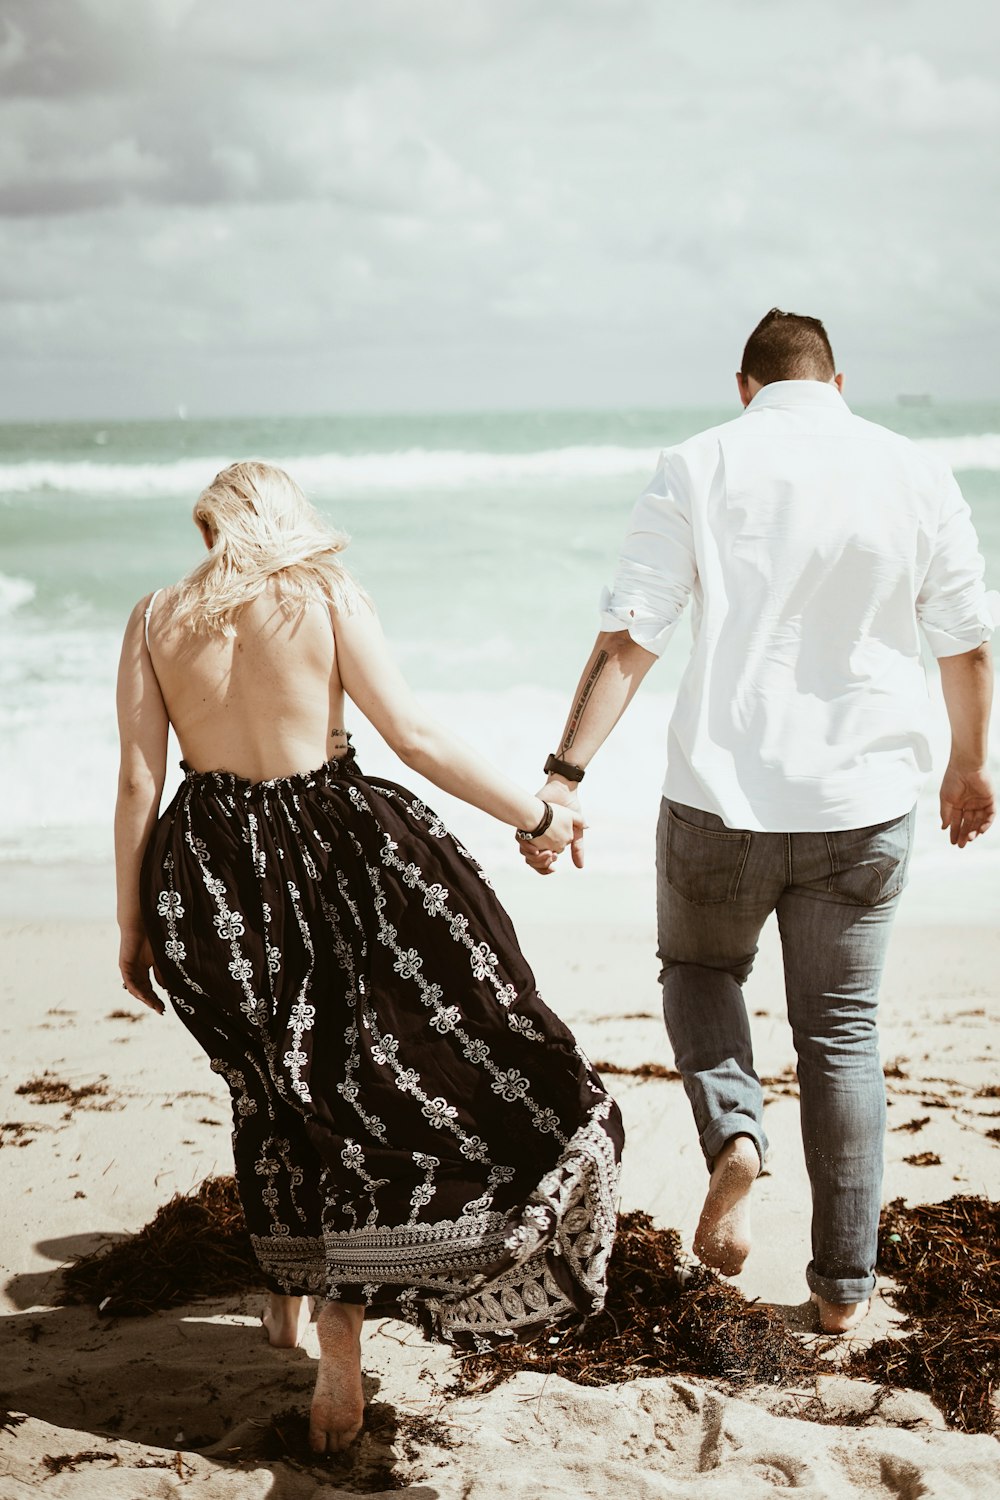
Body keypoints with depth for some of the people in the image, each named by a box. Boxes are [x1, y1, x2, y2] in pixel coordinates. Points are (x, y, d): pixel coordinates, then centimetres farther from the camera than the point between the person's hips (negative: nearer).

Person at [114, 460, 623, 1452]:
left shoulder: (155, 618, 2)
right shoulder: (326, 596, -4)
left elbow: (138, 781, 0)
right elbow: (417, 739, -8)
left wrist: (132, 926, 7)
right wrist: (534, 814, 2)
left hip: (210, 879, 3)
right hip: (333, 858, -2)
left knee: (272, 1089, 22)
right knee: (354, 1090, 7)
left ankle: (290, 1296, 36)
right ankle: (340, 1353, 0)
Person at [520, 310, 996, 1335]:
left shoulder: (698, 468, -4)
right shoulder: (915, 473, 1)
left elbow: (628, 639, -10)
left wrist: (565, 773, -8)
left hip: (724, 795, -1)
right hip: (864, 802, 1)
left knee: (698, 969, 25)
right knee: (841, 1030, 13)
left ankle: (733, 1133, -2)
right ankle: (844, 1283, 16)